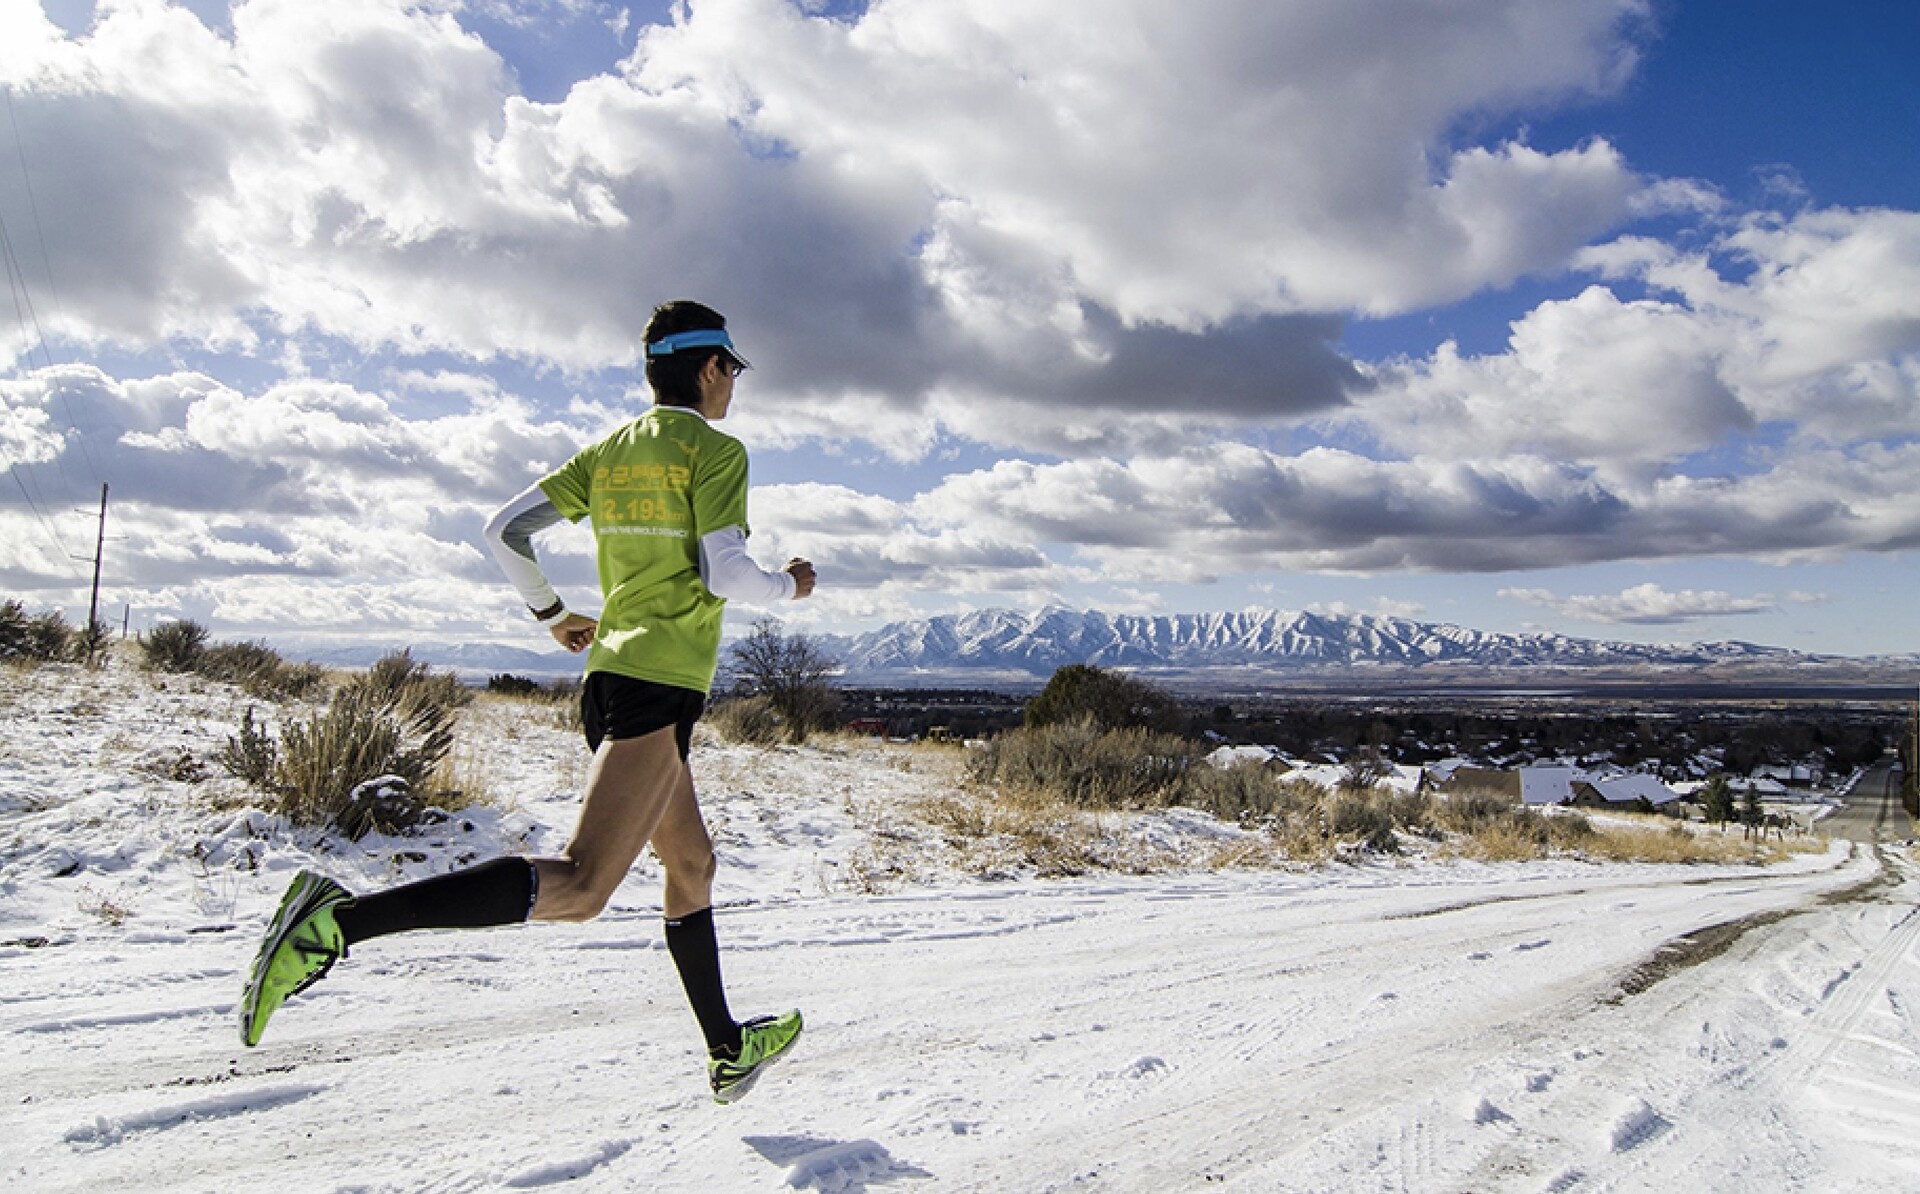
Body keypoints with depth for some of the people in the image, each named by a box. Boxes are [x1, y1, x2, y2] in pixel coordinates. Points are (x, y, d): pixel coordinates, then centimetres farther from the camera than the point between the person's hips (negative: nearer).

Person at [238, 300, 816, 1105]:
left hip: (608, 676, 9)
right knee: (579, 886, -18)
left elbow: (504, 531, 11)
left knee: (692, 865, 20)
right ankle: (340, 919, -28)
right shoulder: (714, 450, -4)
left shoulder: (611, 451, 16)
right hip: (662, 685, -9)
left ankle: (729, 1052, 32)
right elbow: (726, 576, -14)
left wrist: (551, 613, 23)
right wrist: (789, 586, 6)